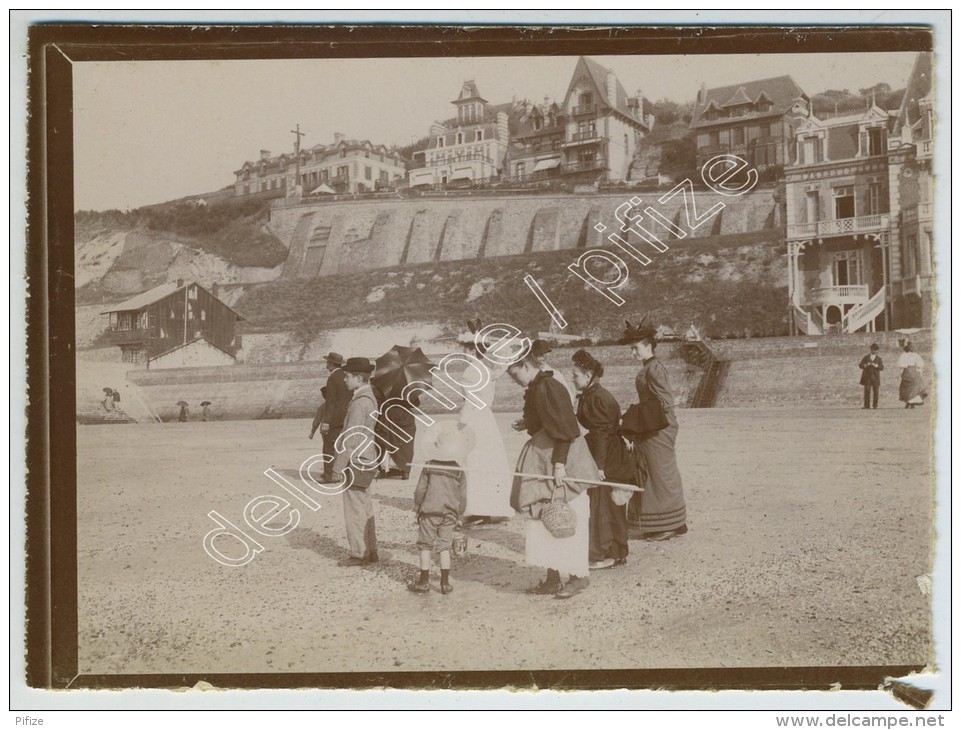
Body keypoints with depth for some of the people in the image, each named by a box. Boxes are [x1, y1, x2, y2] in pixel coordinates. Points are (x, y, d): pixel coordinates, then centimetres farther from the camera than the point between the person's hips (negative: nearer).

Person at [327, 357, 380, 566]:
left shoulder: (360, 402, -19)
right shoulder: (369, 398, 11)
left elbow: (351, 439, -21)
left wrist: (338, 467, -18)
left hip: (356, 462, -10)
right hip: (365, 460, 10)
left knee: (355, 510, -1)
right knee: (364, 509, 16)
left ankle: (359, 554, 7)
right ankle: (370, 551, 23)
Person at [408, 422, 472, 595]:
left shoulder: (429, 467, -6)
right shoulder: (460, 472, 0)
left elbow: (420, 490, -3)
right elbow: (462, 497, 6)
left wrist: (417, 508, 10)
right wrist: (459, 514, 19)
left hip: (429, 511, -2)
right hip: (449, 515, 2)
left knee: (425, 545, 7)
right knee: (444, 546, 9)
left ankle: (424, 581, 9)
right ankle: (445, 582, 6)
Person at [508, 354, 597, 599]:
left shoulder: (548, 388, -17)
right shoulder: (536, 389, 12)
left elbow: (563, 430, -22)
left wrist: (559, 464, -24)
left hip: (558, 464, -10)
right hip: (542, 462, 10)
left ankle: (579, 576, 6)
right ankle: (553, 579, 18)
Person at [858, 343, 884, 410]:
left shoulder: (878, 359, 14)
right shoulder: (866, 357, 13)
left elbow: (882, 367, 1)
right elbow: (860, 365, 6)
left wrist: (876, 365, -15)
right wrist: (866, 365, -12)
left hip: (875, 377, 1)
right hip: (867, 377, -1)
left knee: (875, 391, -4)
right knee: (867, 391, -10)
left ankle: (875, 405, 1)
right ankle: (867, 405, -12)